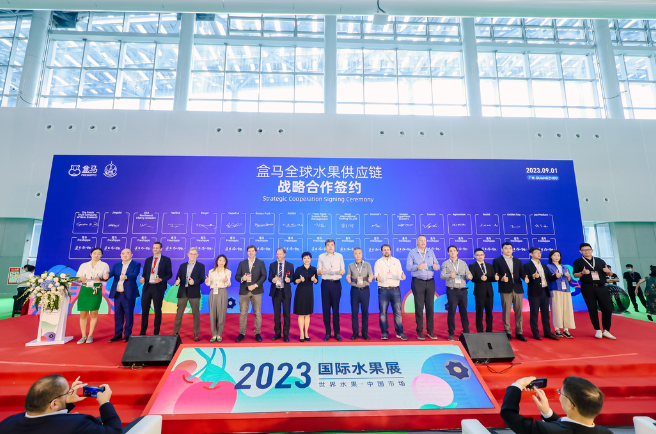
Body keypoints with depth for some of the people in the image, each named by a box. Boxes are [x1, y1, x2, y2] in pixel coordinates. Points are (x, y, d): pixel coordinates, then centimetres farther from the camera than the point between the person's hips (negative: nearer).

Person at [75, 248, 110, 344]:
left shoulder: (104, 265, 9)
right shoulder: (83, 265, 15)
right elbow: (78, 279, 12)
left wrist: (100, 279, -20)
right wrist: (82, 279, -10)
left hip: (96, 290, -2)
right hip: (84, 290, 2)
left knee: (94, 312, -1)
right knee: (83, 313, 2)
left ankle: (90, 336, 8)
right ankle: (83, 336, 11)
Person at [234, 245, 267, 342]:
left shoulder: (260, 263, 7)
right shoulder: (242, 263, 13)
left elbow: (264, 276, -1)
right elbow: (237, 276, 8)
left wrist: (255, 285, -13)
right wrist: (242, 278, -15)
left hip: (256, 291, -1)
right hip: (244, 291, 1)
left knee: (257, 313, 1)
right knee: (243, 313, 3)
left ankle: (257, 333, 9)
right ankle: (242, 333, 12)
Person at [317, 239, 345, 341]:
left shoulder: (339, 256, 10)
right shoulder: (321, 256, 9)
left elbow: (343, 270, 8)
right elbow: (318, 271, 7)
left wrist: (342, 271, -15)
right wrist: (320, 271, -16)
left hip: (336, 283, 0)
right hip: (325, 283, 1)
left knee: (336, 308, 0)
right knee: (326, 308, 2)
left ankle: (337, 333, 10)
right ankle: (327, 333, 12)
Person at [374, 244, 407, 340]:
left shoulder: (396, 261, 10)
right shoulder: (378, 262, 6)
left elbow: (399, 274, 3)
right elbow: (376, 274, -4)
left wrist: (402, 276, -21)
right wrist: (377, 278, -27)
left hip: (395, 289, 1)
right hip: (383, 289, -1)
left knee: (397, 312, 3)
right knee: (383, 312, 2)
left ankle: (399, 332, 13)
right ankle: (384, 333, 12)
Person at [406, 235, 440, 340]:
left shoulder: (431, 252, 11)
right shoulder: (412, 252, 1)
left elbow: (437, 265, 6)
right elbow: (408, 267, -8)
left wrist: (436, 267, -18)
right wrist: (417, 267, -27)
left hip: (430, 282, 3)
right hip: (418, 282, -3)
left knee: (430, 306, 6)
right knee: (419, 307, 0)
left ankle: (430, 330, 16)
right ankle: (419, 331, 9)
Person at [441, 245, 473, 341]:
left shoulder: (463, 263, 12)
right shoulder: (445, 263, 4)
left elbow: (468, 275, 7)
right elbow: (442, 276, -6)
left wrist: (469, 276, -17)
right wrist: (449, 275, -26)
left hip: (463, 290, 3)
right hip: (452, 291, -2)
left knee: (464, 311, 9)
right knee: (451, 312, 0)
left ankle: (466, 331, 20)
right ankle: (451, 333, 8)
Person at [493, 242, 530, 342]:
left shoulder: (517, 261, 17)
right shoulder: (497, 261, 4)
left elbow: (522, 273, 10)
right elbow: (496, 274, -2)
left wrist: (525, 278, -12)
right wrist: (501, 278, -22)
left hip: (518, 289, 4)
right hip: (505, 289, -4)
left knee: (518, 311, 7)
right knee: (506, 311, 1)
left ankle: (519, 332, 17)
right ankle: (507, 333, 10)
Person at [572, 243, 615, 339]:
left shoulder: (600, 261, 16)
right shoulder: (578, 262, 6)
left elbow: (610, 274, 16)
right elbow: (575, 275, 0)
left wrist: (608, 271, -7)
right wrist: (582, 273, -20)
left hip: (601, 287, 3)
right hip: (588, 288, -3)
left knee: (608, 309, -1)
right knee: (592, 309, 2)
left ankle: (606, 331, 12)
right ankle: (597, 330, 13)